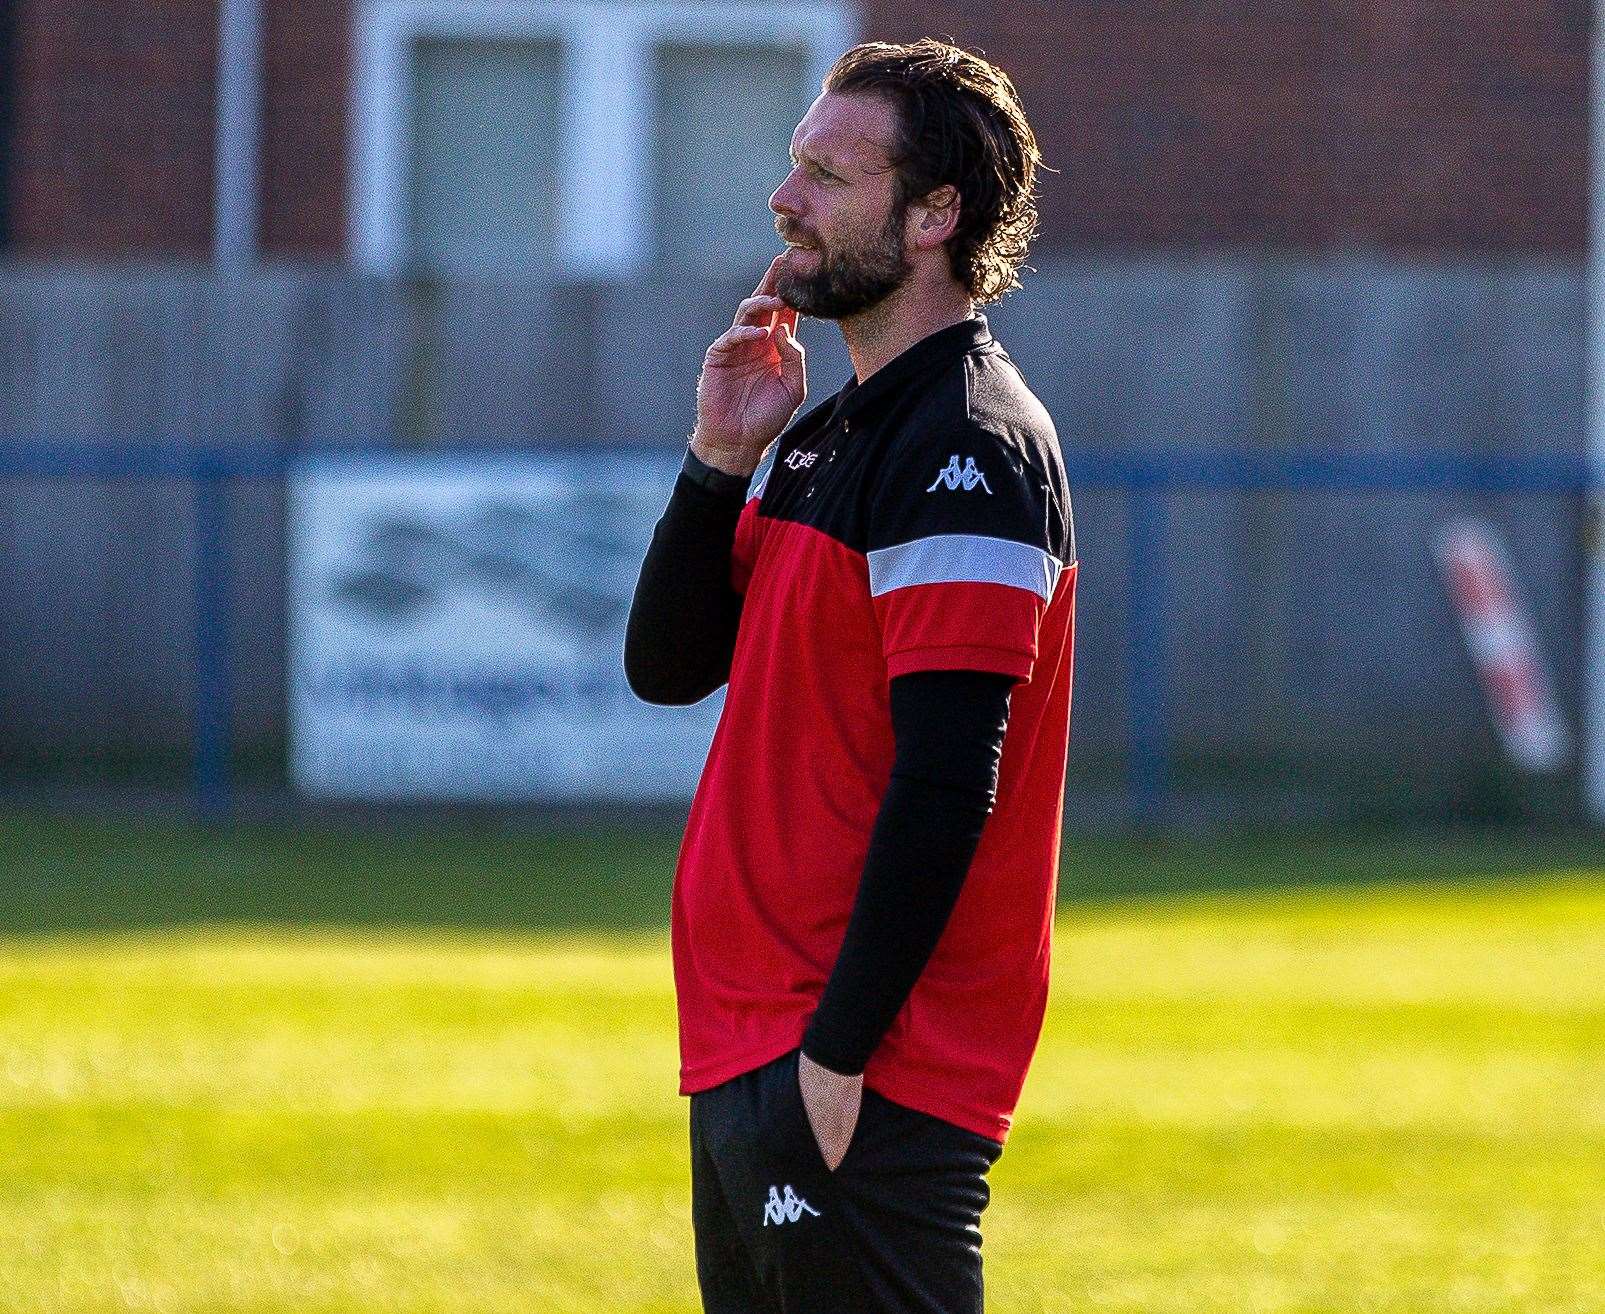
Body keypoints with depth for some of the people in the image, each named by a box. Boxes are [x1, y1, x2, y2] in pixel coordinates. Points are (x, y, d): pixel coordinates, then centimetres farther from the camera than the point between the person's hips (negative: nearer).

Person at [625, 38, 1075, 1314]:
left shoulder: (965, 448, -14)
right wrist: (722, 459, 2)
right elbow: (667, 664, 17)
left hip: (862, 1081, -10)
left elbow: (943, 786, -20)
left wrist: (837, 1053, -21)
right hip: (746, 1054, 10)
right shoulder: (829, 438, 17)